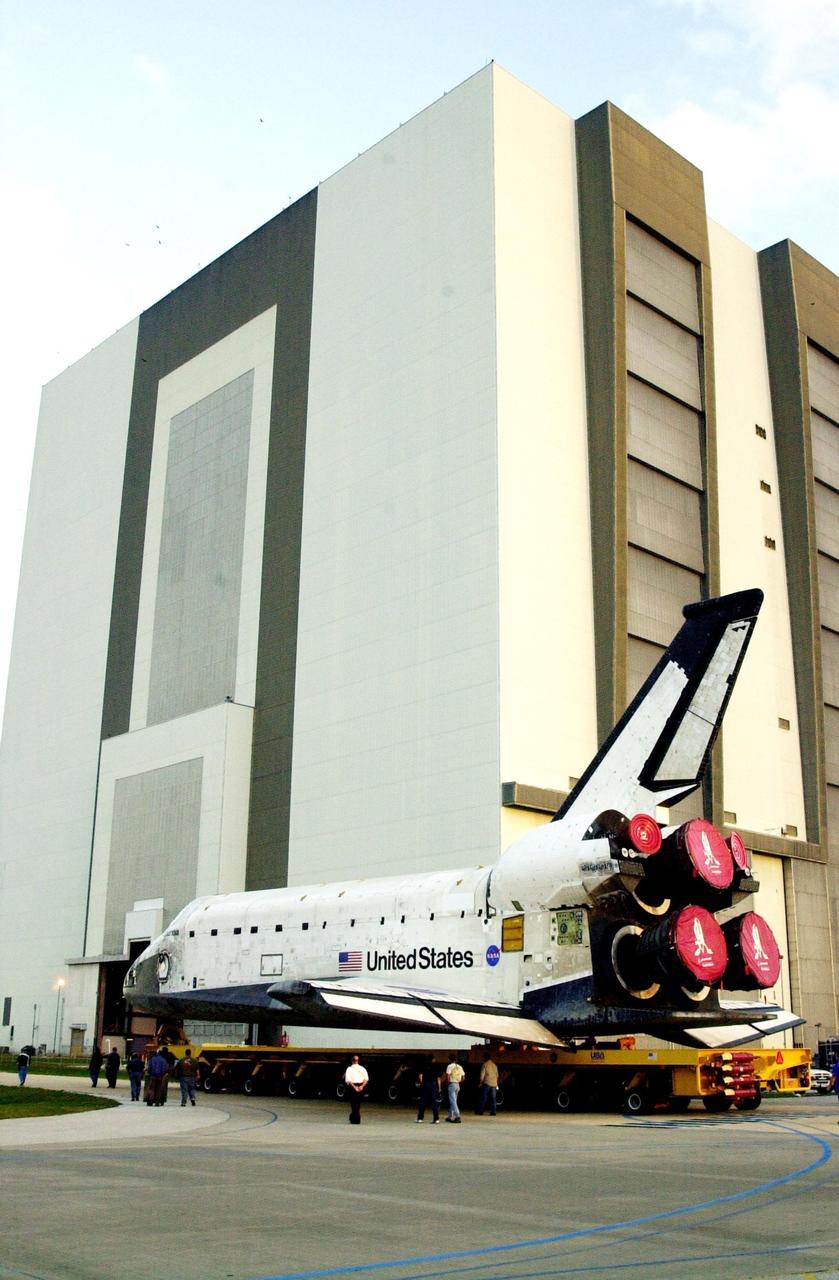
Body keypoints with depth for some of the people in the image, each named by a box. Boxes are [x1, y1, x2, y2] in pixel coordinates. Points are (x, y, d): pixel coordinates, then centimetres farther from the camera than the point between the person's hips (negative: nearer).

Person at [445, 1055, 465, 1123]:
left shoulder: (450, 1066, -7)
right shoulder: (460, 1067, 11)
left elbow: (447, 1076, -17)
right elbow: (463, 1078, 10)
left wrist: (448, 1082, -2)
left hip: (451, 1084, -6)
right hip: (457, 1085, 6)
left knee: (453, 1101, -7)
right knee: (453, 1101, 15)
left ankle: (457, 1116, -18)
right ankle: (450, 1117, 21)